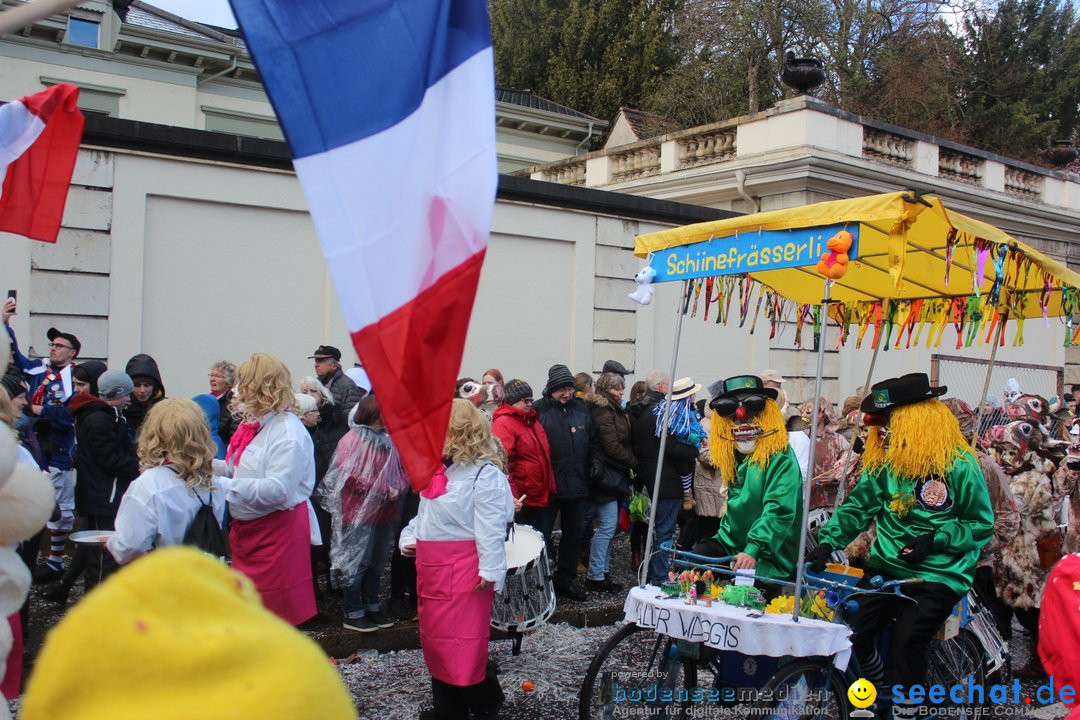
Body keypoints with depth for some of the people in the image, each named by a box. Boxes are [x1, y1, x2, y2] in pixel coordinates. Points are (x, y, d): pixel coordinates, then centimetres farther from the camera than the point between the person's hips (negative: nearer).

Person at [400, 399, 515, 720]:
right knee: (435, 638, 15)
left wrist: (490, 570, -21)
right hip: (432, 569, 9)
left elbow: (491, 528, -18)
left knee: (463, 642, -6)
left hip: (463, 572, -9)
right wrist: (410, 538, 8)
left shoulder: (485, 475, -13)